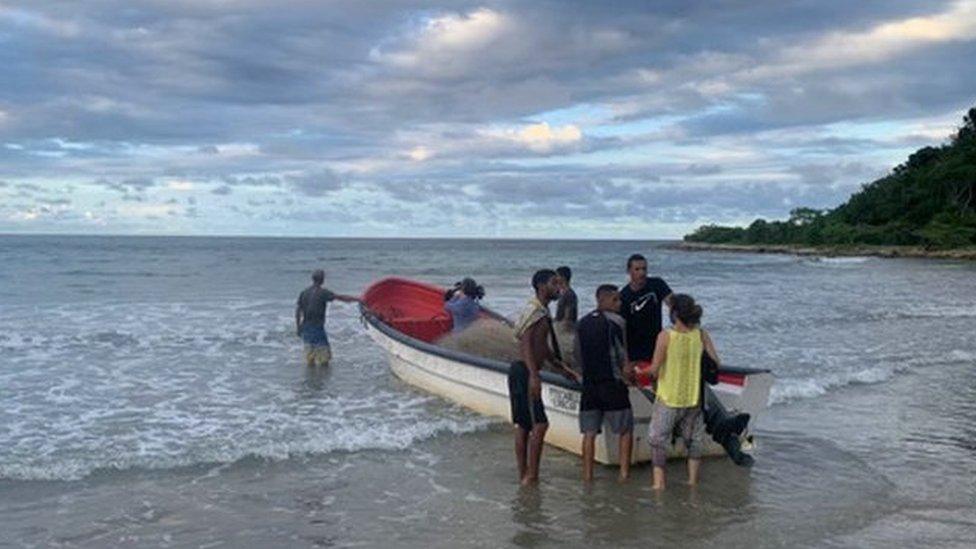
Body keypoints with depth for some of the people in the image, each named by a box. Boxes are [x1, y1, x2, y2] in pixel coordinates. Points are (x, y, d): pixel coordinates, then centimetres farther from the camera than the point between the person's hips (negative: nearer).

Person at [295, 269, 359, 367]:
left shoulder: (304, 292, 7)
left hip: (305, 326, 6)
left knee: (309, 351, 13)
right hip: (317, 327, -6)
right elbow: (340, 297, -14)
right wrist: (357, 299, -11)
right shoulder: (322, 292, -10)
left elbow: (297, 310, 7)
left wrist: (298, 327, 14)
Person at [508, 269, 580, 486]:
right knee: (539, 424, -10)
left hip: (525, 373, 10)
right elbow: (526, 344, -22)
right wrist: (533, 375, -28)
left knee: (523, 426, 11)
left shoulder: (542, 312, 18)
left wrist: (562, 367, 29)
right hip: (524, 372, -10)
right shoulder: (534, 310, -13)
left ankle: (524, 475, 17)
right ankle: (531, 476, -5)